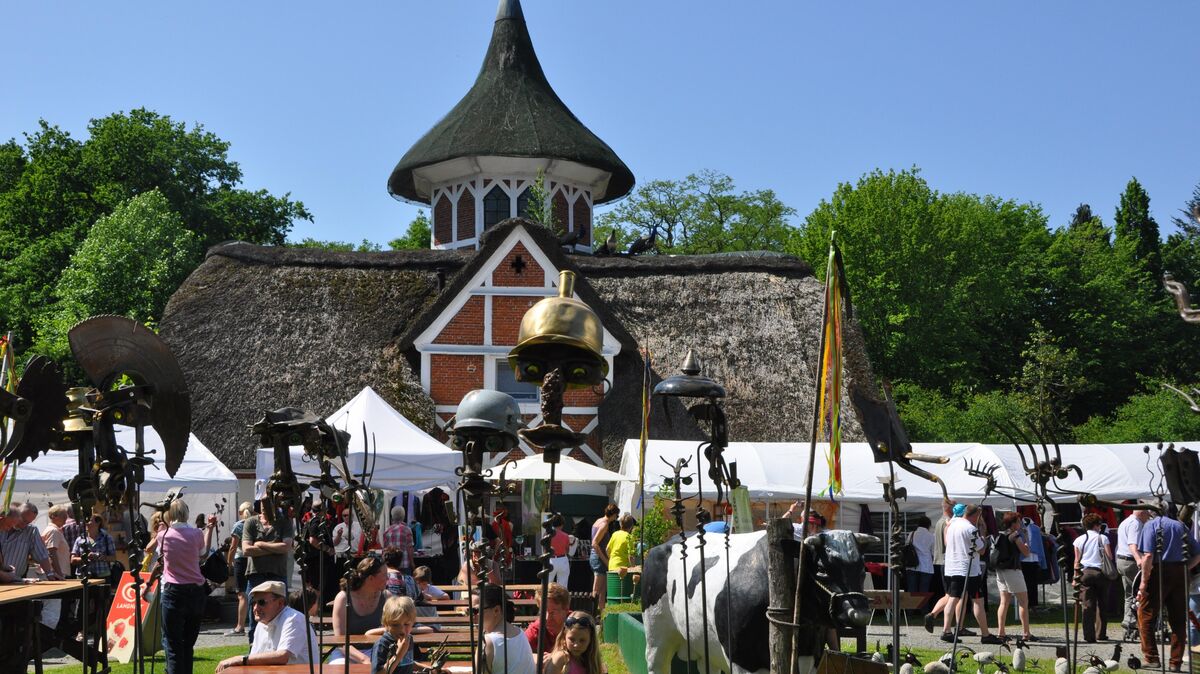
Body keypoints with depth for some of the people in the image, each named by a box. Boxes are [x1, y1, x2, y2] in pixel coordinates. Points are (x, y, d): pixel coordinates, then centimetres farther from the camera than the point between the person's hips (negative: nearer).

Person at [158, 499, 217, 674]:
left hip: (173, 592, -3)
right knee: (188, 643, 15)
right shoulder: (196, 534, -4)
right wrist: (210, 529, 20)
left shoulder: (162, 535, -6)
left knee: (172, 642, 0)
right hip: (196, 591, 3)